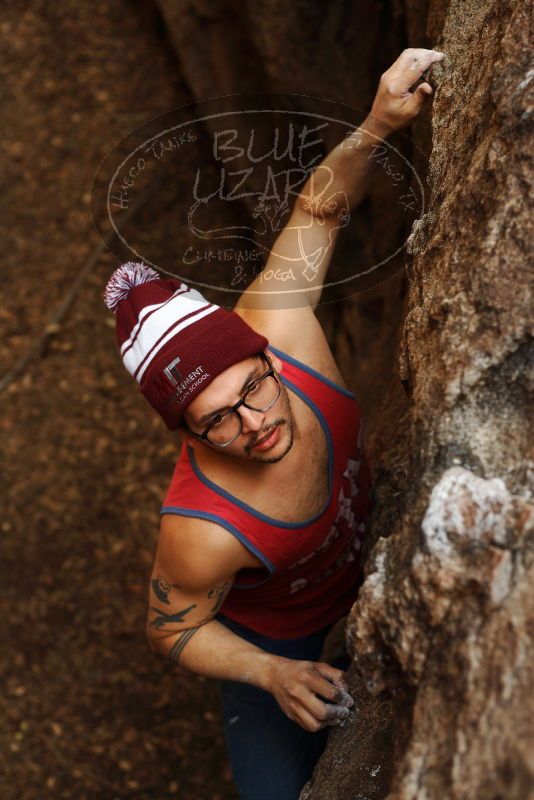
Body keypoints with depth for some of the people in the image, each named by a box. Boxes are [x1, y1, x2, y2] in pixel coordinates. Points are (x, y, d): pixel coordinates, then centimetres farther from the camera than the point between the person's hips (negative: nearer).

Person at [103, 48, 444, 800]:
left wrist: (375, 126, -38)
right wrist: (275, 674, -36)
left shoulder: (276, 323, -36)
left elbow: (318, 211, -22)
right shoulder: (202, 533, -44)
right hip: (273, 632, -5)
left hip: (361, 557, 5)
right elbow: (174, 629, -23)